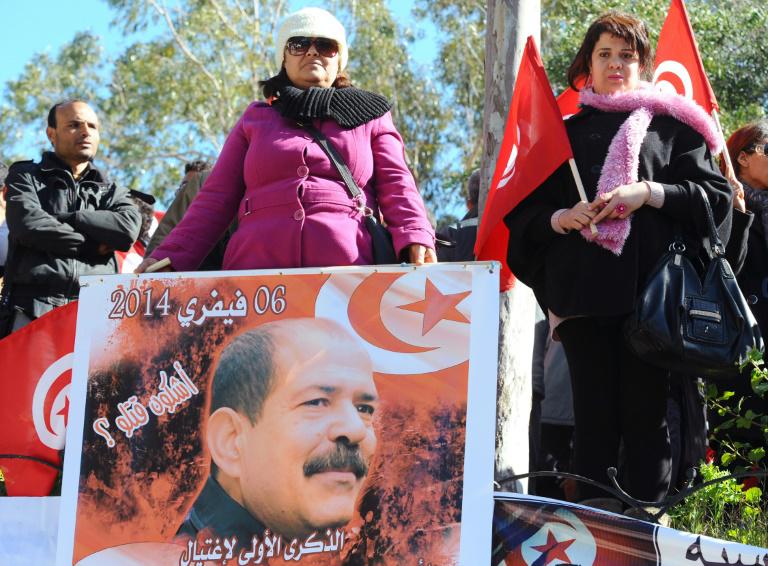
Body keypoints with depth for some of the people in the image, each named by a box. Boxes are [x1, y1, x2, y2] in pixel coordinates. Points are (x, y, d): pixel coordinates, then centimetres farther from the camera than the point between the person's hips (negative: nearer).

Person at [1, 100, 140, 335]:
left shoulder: (111, 192, 24)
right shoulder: (26, 177, 16)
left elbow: (128, 228, 2)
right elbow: (29, 225, -4)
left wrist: (62, 218, -1)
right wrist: (95, 246, 1)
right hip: (34, 309, -2)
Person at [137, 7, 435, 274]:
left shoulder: (369, 117, 22)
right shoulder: (256, 119, 25)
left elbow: (396, 185, 10)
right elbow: (216, 198, 19)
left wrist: (415, 238, -12)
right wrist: (171, 257, 4)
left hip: (347, 272, -1)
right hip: (255, 268, 1)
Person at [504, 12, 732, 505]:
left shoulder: (670, 124, 14)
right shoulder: (566, 132, 19)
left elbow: (715, 193, 5)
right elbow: (524, 213, 16)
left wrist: (649, 193, -8)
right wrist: (562, 217, -5)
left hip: (650, 285, -2)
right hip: (583, 291, 2)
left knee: (647, 411, -5)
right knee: (593, 412, 0)